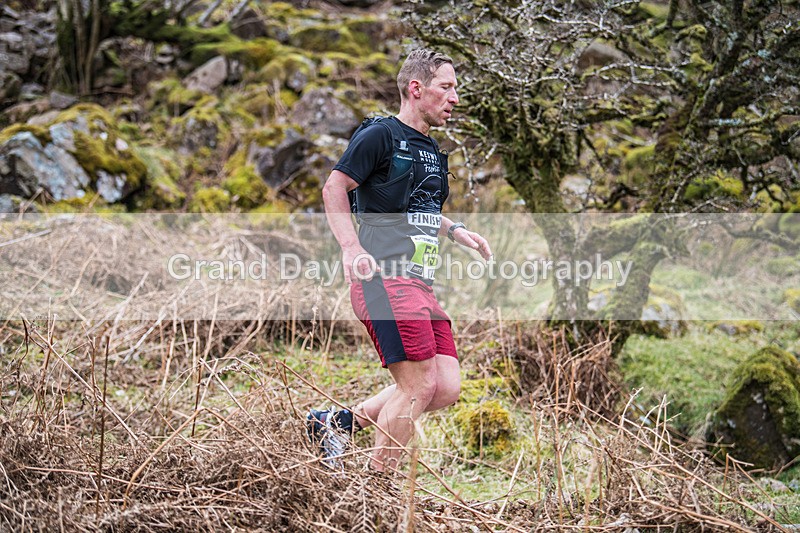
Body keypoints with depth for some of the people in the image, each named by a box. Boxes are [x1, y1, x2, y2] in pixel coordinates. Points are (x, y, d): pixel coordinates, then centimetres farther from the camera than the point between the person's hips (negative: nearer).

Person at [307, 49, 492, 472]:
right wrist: (352, 248, -17)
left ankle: (340, 422, 14)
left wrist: (454, 230, 18)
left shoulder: (432, 151, 22)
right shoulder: (381, 136, -5)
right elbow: (334, 188, -7)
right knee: (420, 386, -13)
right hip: (385, 279, -9)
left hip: (420, 285, 9)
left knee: (447, 389, 2)